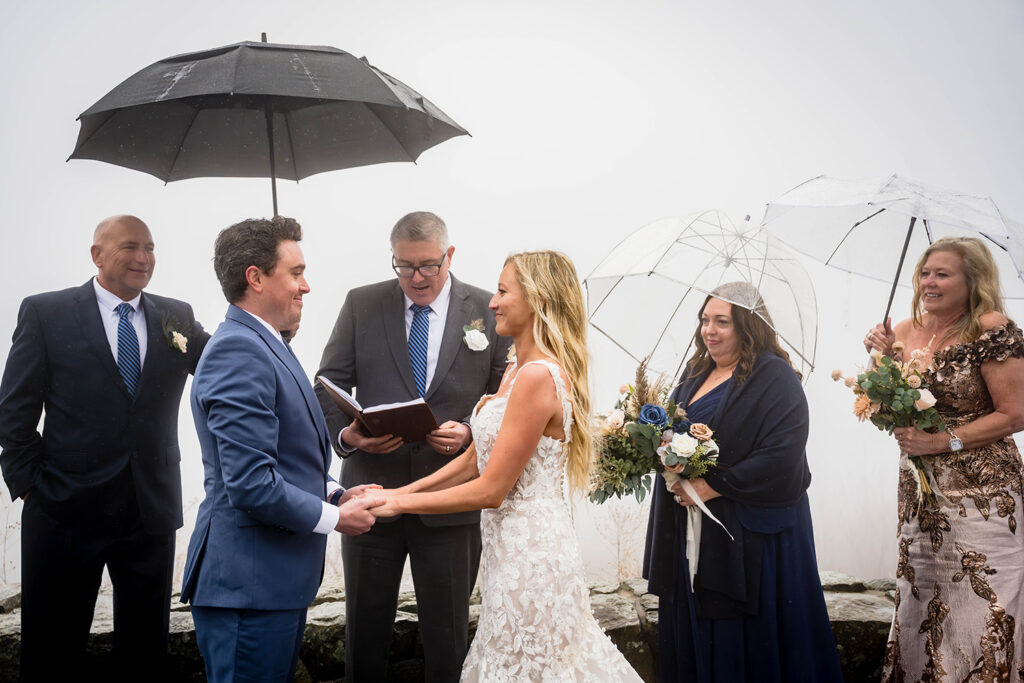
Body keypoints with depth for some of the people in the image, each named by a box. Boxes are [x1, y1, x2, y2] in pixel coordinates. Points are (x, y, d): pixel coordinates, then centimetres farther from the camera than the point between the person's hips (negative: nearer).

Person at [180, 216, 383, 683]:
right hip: (248, 584, -10)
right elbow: (252, 483, -25)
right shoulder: (238, 351, -19)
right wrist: (334, 517, -13)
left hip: (276, 580, 10)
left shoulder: (265, 346, 14)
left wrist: (333, 492, 6)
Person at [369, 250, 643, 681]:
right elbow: (475, 459, 13)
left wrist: (399, 503, -14)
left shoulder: (538, 376, -21)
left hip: (529, 552, -9)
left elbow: (490, 490, -20)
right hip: (514, 544, 9)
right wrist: (403, 491, 4)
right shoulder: (517, 370, 11)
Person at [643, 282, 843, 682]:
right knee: (693, 633, 12)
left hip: (749, 535, -7)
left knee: (745, 639, 0)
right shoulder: (696, 373, 13)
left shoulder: (775, 378, -11)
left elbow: (781, 458, -20)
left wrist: (713, 486, -19)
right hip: (689, 536, 7)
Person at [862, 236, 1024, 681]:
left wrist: (945, 441, -18)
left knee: (979, 610, -4)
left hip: (981, 492, -5)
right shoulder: (907, 331, 5)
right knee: (918, 601, 10)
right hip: (919, 490, 6)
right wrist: (883, 357, -4)